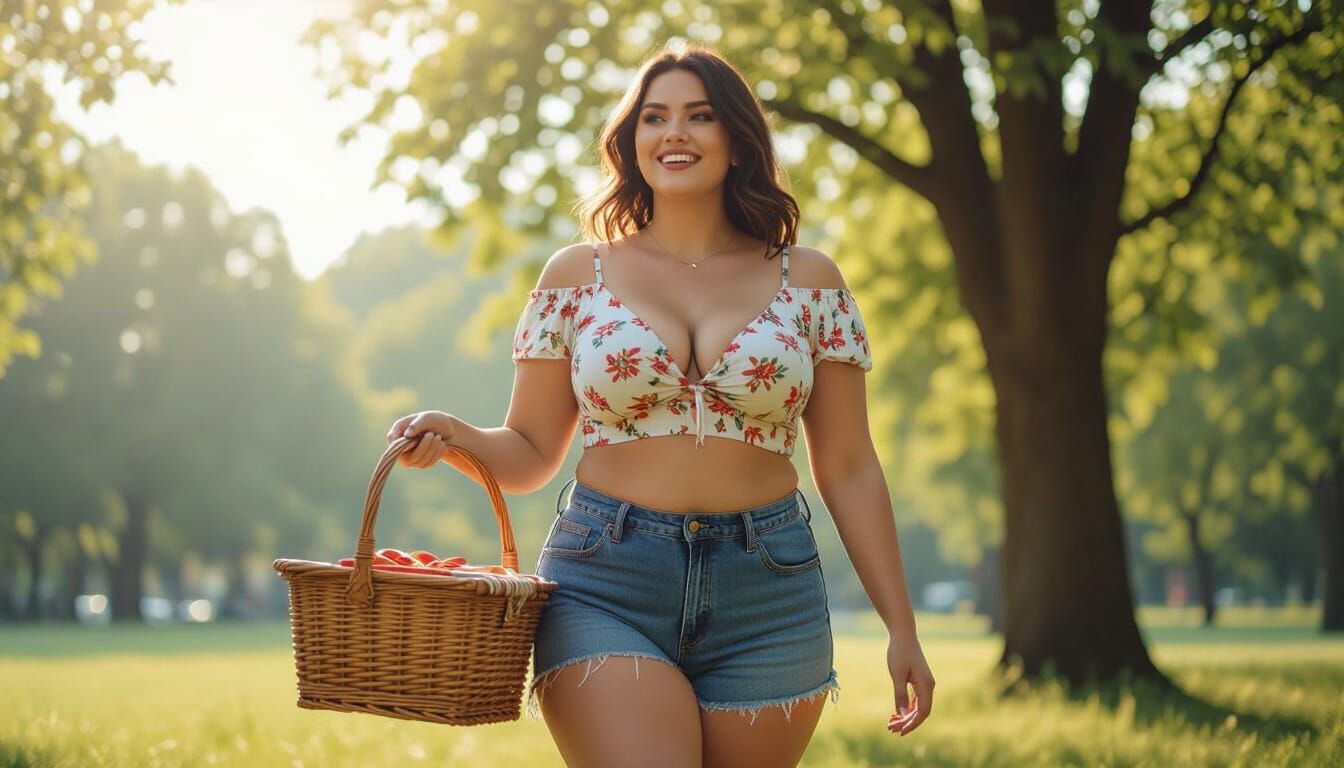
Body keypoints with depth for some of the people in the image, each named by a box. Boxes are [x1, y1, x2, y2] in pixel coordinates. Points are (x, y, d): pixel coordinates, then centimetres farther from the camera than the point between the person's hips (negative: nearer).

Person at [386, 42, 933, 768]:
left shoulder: (806, 282, 7)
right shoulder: (577, 276, 6)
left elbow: (848, 469, 8)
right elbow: (530, 452, 9)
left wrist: (901, 626, 4)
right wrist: (454, 436, -12)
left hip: (767, 598, 2)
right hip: (605, 589, -1)